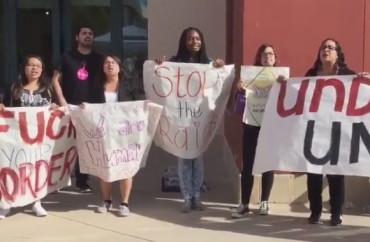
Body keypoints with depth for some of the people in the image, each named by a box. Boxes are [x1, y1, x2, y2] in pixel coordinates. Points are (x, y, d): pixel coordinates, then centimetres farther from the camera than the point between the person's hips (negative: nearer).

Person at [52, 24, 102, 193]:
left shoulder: (98, 59, 8)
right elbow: (55, 80, 2)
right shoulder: (67, 57, 3)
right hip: (69, 107, -2)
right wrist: (62, 100, -9)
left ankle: (82, 181, 13)